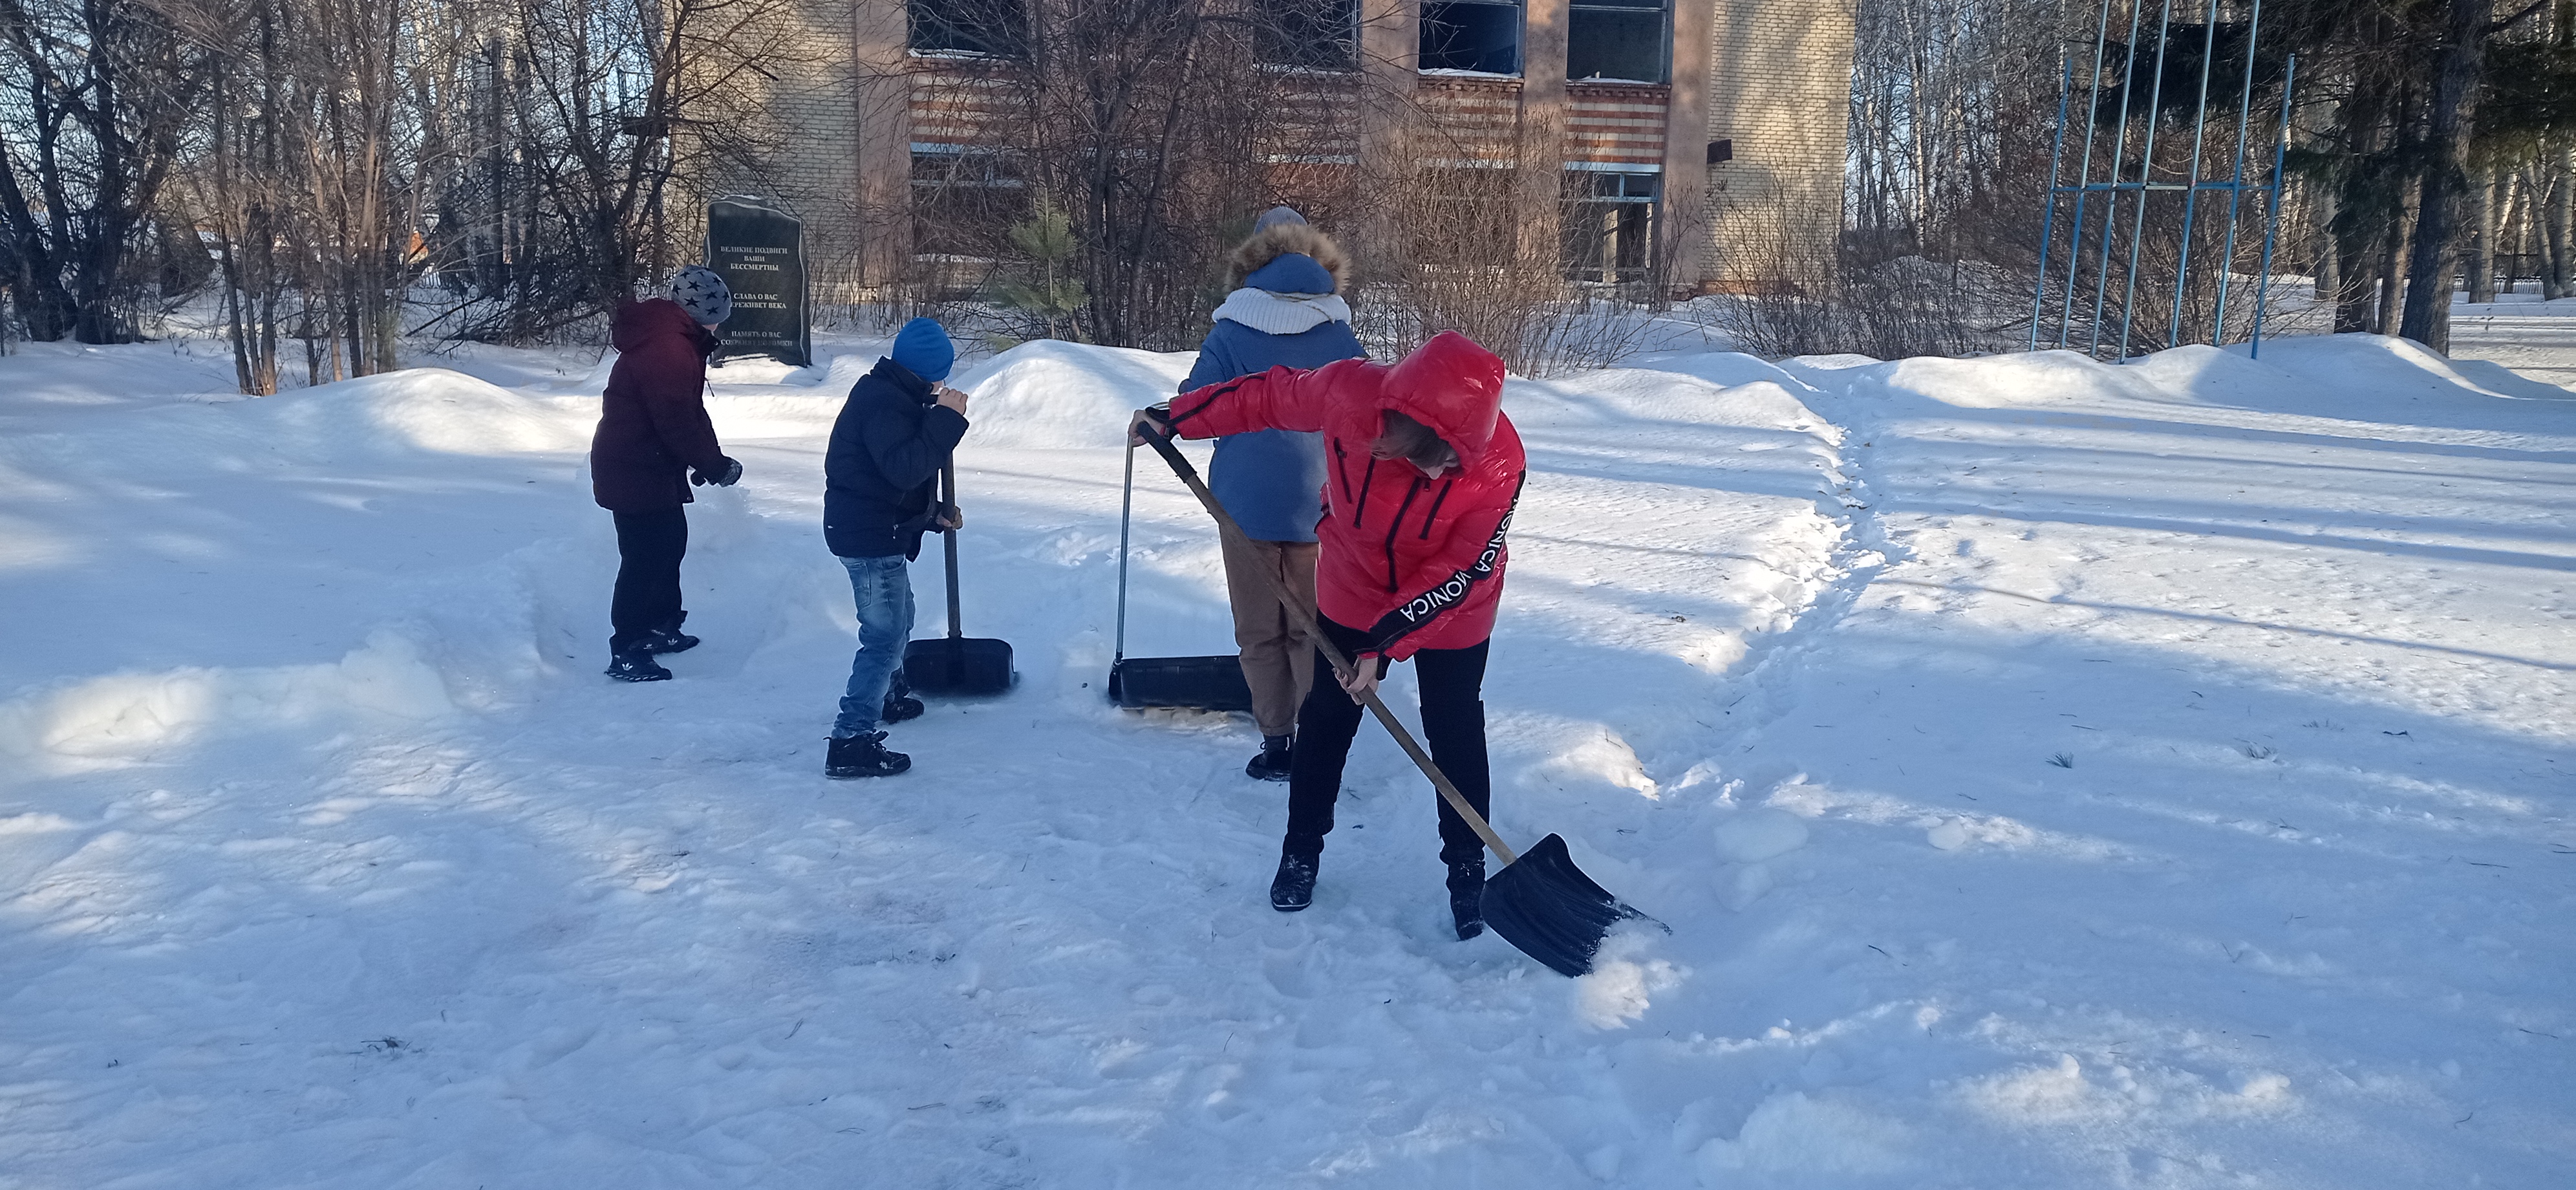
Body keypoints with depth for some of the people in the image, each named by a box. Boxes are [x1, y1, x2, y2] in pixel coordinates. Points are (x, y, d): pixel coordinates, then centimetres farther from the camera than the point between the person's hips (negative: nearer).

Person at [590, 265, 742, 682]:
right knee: (644, 558, -5)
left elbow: (687, 411, 14)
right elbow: (679, 423, -26)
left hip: (648, 465, 11)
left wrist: (707, 459, 8)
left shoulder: (670, 337, 11)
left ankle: (660, 626, 35)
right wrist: (715, 465, -15)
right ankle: (625, 653, 3)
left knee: (670, 542, 21)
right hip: (637, 472, -11)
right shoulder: (668, 350, -24)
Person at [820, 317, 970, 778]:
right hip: (870, 537, -11)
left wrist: (933, 514, 19)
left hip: (878, 530, 11)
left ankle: (888, 697, 47)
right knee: (885, 635, -9)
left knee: (898, 619, 27)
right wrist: (946, 418, -29)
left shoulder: (892, 394, 13)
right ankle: (851, 743, -8)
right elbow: (905, 469, -32)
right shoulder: (883, 401, -21)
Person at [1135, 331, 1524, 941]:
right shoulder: (1349, 392, -31)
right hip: (1352, 592, 2)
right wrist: (1177, 417, -5)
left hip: (1449, 615, -2)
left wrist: (1383, 641, -27)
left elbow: (1460, 571, -26)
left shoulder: (1499, 463, -33)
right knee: (1324, 722, 13)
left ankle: (1467, 867, 27)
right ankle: (1302, 849, 32)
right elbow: (1269, 396, -11)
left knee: (1456, 739, 6)